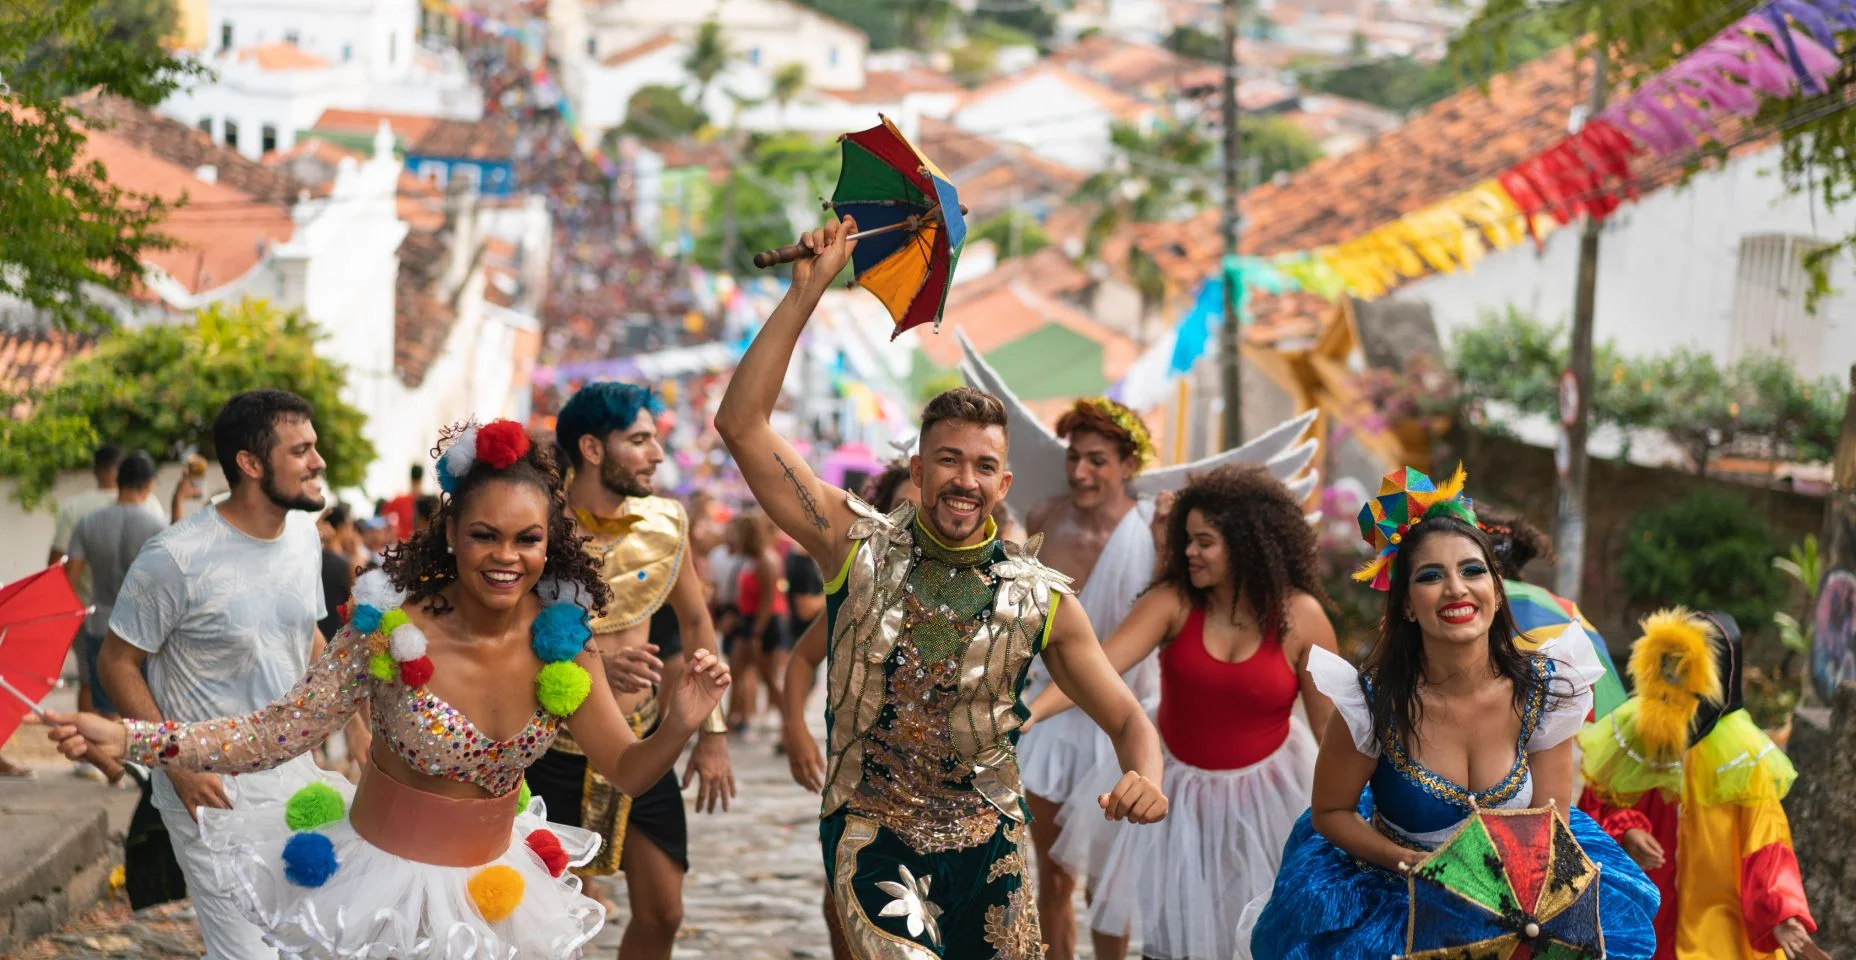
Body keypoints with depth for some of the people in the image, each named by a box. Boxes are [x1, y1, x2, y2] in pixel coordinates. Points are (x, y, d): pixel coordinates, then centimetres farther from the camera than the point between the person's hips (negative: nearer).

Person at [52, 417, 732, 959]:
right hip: (381, 880, -3)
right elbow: (273, 736, -18)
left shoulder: (561, 640, -10)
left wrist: (680, 726, -26)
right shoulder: (390, 631, -20)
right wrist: (126, 740, -28)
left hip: (493, 887, 3)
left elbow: (627, 770, -4)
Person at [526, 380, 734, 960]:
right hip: (556, 754, -4)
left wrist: (712, 732, 10)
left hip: (643, 744, 4)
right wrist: (593, 666, -32)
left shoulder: (666, 521, -2)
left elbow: (695, 623, 11)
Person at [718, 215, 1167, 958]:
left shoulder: (1042, 600, -1)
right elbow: (742, 424, -8)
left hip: (989, 844, 3)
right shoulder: (860, 548, -3)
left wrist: (1145, 781, -20)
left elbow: (1127, 717, 5)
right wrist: (807, 291, -12)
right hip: (873, 835, -3)